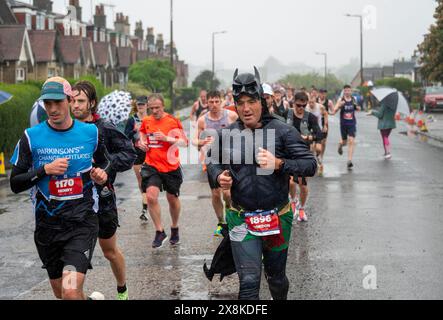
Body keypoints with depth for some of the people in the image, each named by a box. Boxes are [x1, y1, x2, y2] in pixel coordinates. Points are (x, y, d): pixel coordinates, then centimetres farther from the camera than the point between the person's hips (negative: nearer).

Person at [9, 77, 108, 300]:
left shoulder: (90, 133, 1)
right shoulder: (31, 137, -2)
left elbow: (102, 165, 19)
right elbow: (15, 184, -2)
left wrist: (102, 177, -4)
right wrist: (44, 170, -17)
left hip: (83, 222, -2)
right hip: (47, 225, 2)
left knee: (71, 292, -20)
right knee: (61, 294, 15)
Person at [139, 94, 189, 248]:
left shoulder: (173, 121, -9)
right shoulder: (146, 121, 3)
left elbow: (184, 142, -11)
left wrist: (166, 138, -24)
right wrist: (142, 142, 5)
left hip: (171, 167, -2)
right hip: (152, 166, 2)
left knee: (172, 198, 13)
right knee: (151, 196, -16)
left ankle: (175, 229, 37)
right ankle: (160, 232, -3)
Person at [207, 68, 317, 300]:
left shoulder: (282, 131, -10)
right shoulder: (227, 134, -2)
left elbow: (310, 165, -13)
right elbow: (212, 162, 15)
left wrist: (278, 164, -28)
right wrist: (219, 177, -7)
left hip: (277, 218, 0)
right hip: (242, 219, 0)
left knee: (276, 276, 19)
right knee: (249, 281, -12)